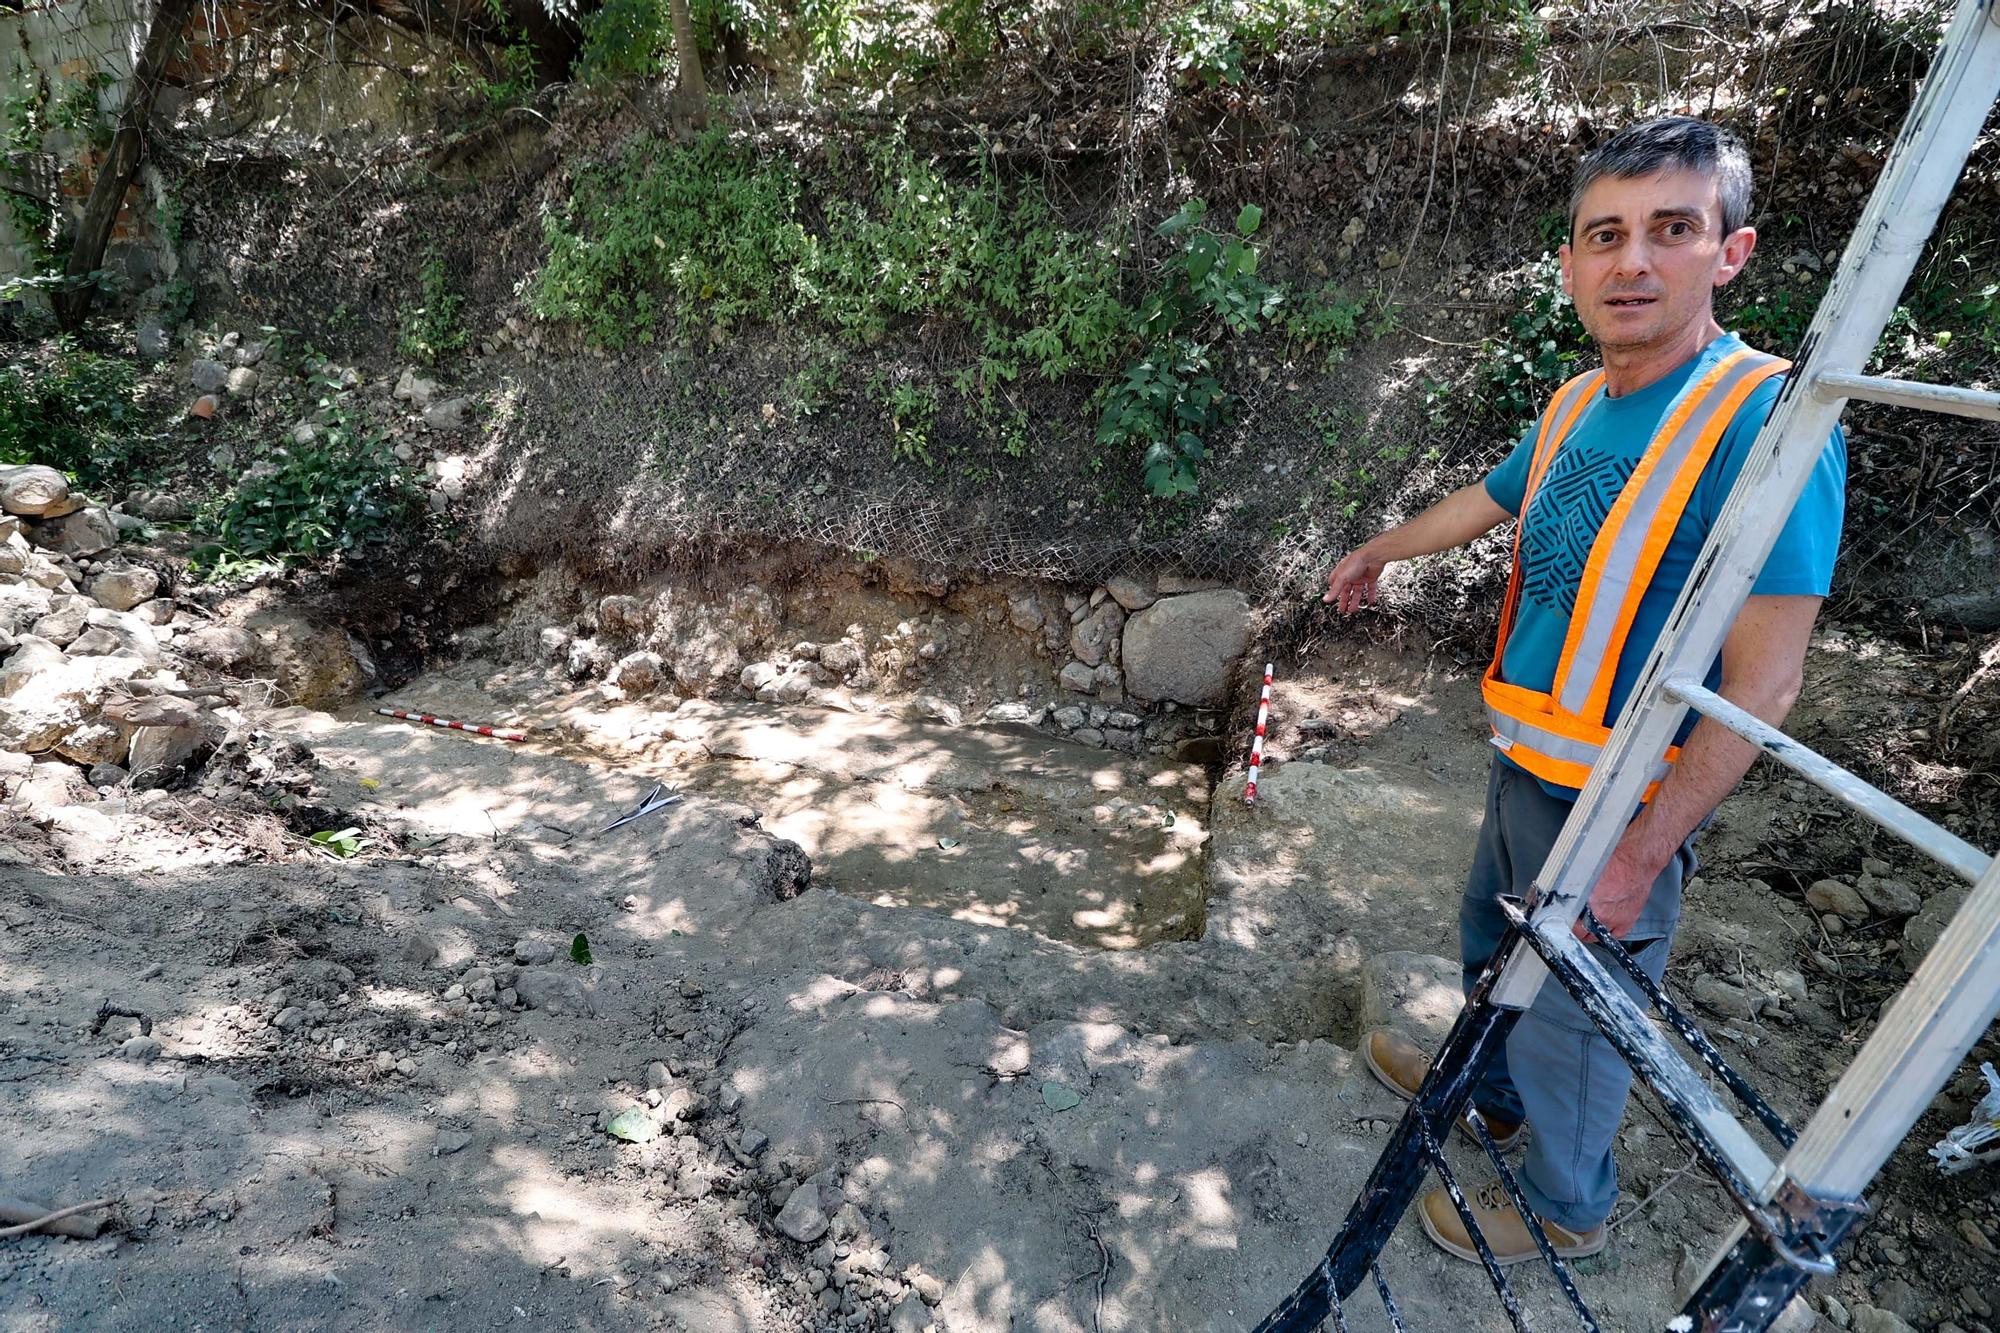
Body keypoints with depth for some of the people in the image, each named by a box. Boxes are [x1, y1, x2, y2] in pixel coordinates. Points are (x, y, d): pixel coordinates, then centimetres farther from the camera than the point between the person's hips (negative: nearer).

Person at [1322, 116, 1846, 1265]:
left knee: (1575, 1009, 13)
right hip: (1529, 763, 8)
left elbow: (1763, 680, -24)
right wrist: (1377, 555, 37)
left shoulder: (1766, 418, -23)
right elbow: (1485, 501, 21)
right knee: (1494, 944, 27)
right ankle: (1492, 1094, 56)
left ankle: (1569, 1206, 41)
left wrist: (1641, 854, -24)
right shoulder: (1576, 406, 1)